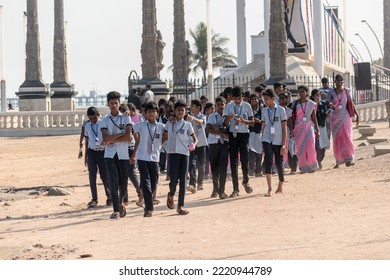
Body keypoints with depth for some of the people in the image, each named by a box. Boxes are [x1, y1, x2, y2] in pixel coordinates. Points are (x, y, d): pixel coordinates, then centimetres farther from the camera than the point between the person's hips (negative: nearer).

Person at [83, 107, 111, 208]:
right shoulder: (87, 126, 5)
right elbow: (86, 140, 14)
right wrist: (86, 155, 15)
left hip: (103, 151, -3)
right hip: (91, 152, 3)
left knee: (104, 176, 3)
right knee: (92, 176, 0)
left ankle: (109, 196, 22)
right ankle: (94, 199, 5)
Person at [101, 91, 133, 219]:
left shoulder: (126, 118, 4)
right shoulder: (105, 121, 6)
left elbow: (129, 137, -8)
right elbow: (106, 139, -8)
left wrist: (112, 140, -10)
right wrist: (121, 134, -10)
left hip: (123, 154, 0)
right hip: (110, 155, 0)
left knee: (123, 183, 6)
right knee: (114, 182, -9)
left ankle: (120, 202, 34)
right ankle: (116, 210, -7)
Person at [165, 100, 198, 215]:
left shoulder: (187, 125, 8)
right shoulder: (169, 124, 9)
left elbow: (195, 138, 11)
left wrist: (193, 144, -9)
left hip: (184, 154, 1)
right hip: (173, 153, -1)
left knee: (183, 181, -1)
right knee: (174, 179, -10)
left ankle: (180, 206, 3)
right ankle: (171, 195, 24)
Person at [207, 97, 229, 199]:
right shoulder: (211, 116, 8)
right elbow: (208, 129, -6)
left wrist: (217, 128, -11)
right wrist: (222, 132, -14)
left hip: (224, 142, -1)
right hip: (213, 142, 1)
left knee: (223, 166, -10)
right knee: (214, 166, 5)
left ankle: (221, 191, -12)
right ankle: (215, 189, 20)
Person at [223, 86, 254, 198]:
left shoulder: (247, 106, 1)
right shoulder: (229, 106, 3)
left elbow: (252, 121, 2)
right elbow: (225, 123, 1)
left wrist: (243, 120, -17)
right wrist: (229, 118, -21)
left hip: (244, 134, -1)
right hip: (232, 134, 1)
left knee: (244, 159, -9)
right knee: (233, 161, 1)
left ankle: (246, 181, 21)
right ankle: (235, 189, 6)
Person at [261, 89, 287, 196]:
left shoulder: (280, 110, -4)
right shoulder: (264, 111, 6)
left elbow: (284, 128, -4)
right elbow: (263, 126, 12)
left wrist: (284, 144, -9)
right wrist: (262, 143, 9)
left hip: (278, 141, -2)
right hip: (267, 140, 2)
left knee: (279, 163, 6)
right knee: (268, 161, -16)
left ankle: (280, 186, 28)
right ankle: (269, 188, -18)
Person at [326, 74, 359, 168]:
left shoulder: (346, 91, 5)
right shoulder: (331, 92, 1)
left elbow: (351, 104, 10)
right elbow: (327, 102, -11)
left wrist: (357, 114, 6)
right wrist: (331, 105, -33)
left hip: (345, 117, 0)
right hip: (335, 118, 0)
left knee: (347, 137, -11)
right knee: (337, 139, 3)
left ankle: (348, 160, -16)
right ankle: (338, 161, 11)